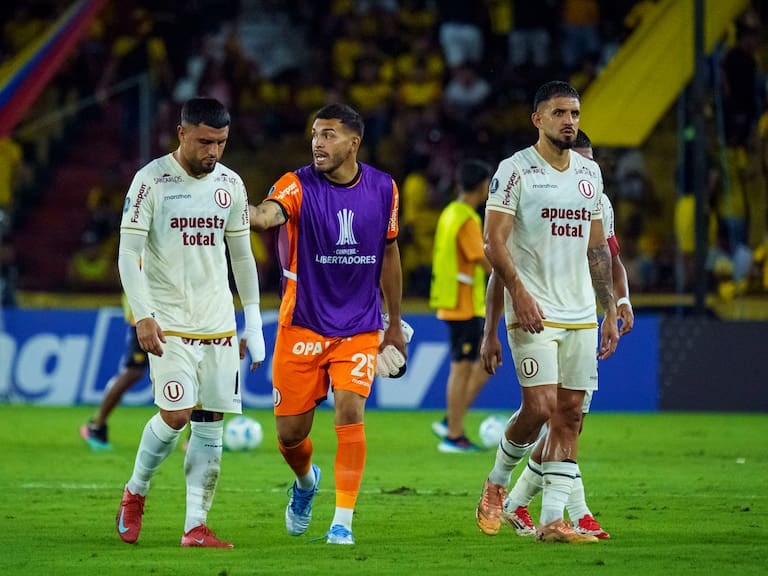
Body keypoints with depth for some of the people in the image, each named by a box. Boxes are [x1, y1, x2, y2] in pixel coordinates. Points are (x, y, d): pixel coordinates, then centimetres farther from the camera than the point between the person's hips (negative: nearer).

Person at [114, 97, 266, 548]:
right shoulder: (151, 181, -7)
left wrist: (254, 324, 12)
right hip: (167, 321, -5)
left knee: (211, 424, -1)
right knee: (176, 415, -15)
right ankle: (135, 493, 11)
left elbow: (242, 256, 15)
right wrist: (143, 316, -18)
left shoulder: (230, 185, 8)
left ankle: (196, 526, 2)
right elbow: (128, 253, -8)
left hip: (219, 321, 5)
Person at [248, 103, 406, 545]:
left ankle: (343, 522, -8)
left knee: (349, 413, -18)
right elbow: (268, 214, -33)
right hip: (302, 326, -1)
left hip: (360, 329, 1)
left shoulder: (383, 188, 0)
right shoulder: (298, 186, -11)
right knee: (291, 433, 4)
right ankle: (306, 480, 40)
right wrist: (245, 211, -59)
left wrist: (394, 324, 16)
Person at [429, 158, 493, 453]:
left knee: (487, 361, 13)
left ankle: (451, 422, 12)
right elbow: (485, 262, -20)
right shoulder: (467, 220, -17)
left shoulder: (451, 213, 14)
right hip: (464, 306, -10)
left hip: (456, 304, 10)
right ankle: (454, 436, 0)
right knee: (462, 367, -4)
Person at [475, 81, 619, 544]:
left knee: (570, 414, 1)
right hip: (533, 312, -6)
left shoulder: (590, 173, 14)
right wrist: (518, 291, -21)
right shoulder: (515, 170, -4)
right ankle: (497, 483, 11)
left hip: (581, 314, 6)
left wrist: (610, 311, 15)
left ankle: (552, 519, 2)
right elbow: (495, 241, -8)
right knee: (540, 406, -15)